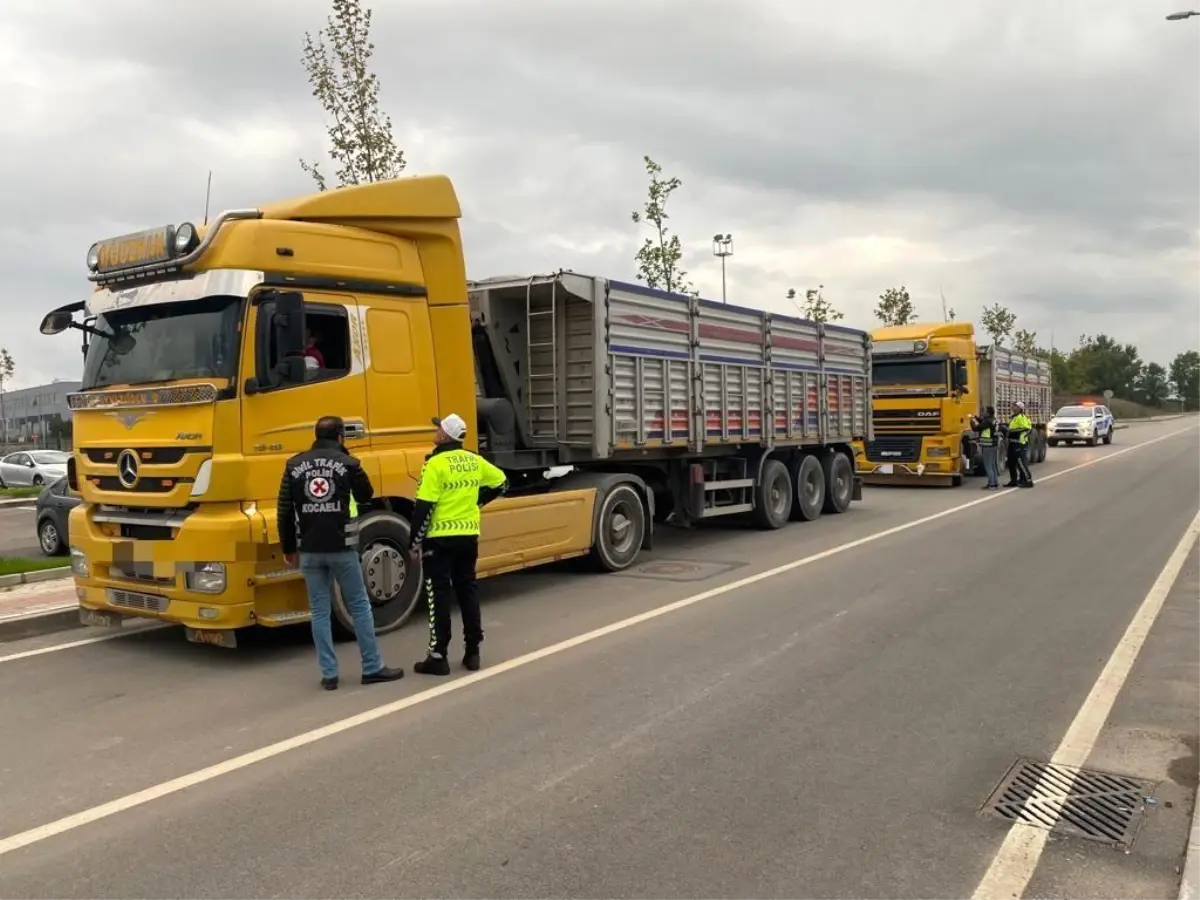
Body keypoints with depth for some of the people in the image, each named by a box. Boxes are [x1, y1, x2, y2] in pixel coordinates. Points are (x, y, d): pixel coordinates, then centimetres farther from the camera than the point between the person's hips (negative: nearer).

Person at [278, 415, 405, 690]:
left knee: (320, 611, 9)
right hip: (341, 548, -2)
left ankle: (329, 674, 10)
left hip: (309, 550, 3)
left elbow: (285, 511, 4)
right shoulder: (347, 463, -4)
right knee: (360, 606, 8)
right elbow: (366, 495, 12)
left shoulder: (294, 465, 4)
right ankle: (372, 668, 12)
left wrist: (289, 548, 13)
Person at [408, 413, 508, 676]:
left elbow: (424, 507, -16)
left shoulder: (436, 463, -14)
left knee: (439, 596, 1)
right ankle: (472, 652, 17)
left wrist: (415, 543, -10)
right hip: (469, 537, 6)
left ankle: (438, 657, 3)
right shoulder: (474, 461, 5)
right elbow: (501, 482, 18)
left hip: (440, 539, -6)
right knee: (467, 592, 14)